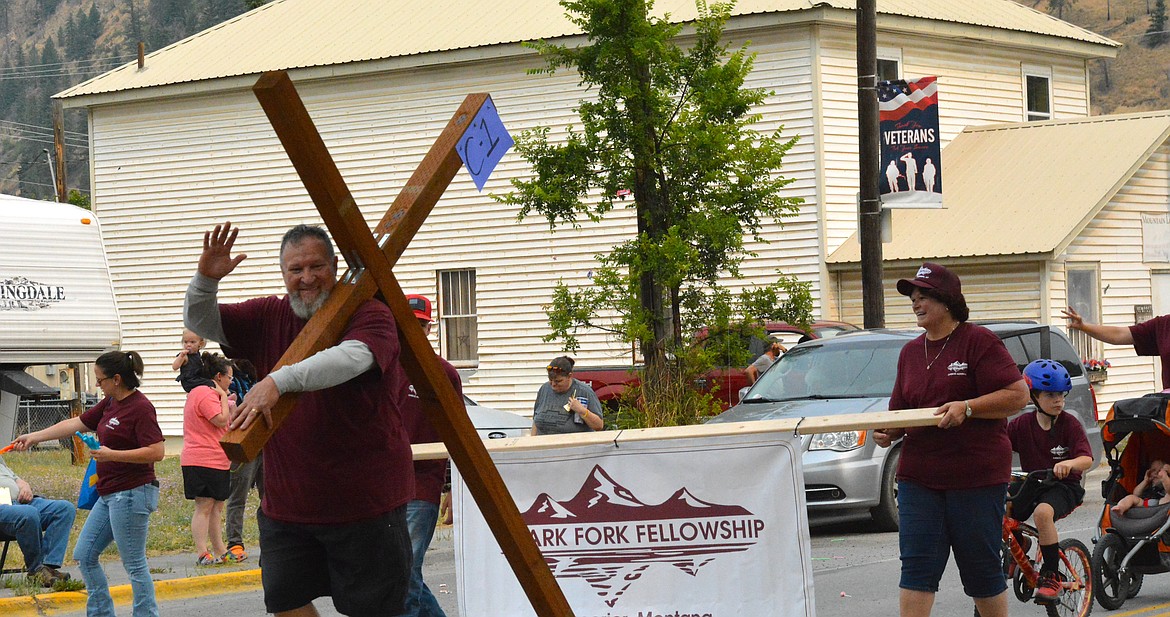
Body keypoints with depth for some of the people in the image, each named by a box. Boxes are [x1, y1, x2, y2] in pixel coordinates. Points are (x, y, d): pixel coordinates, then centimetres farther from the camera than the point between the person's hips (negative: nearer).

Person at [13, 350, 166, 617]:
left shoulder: (140, 407, -16)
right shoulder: (110, 404, 12)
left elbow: (156, 452, -22)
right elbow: (77, 423, 21)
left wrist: (112, 455, -21)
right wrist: (35, 437, 21)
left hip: (131, 494, -10)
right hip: (109, 495, 10)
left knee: (134, 564, -4)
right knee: (85, 555, 14)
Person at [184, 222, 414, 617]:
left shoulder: (369, 315, -9)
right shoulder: (269, 318, 8)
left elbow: (353, 358, -30)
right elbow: (200, 322, 9)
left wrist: (279, 381, -42)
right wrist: (206, 279, -14)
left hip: (366, 504, -5)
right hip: (286, 505, 5)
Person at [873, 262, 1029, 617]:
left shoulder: (978, 341, -5)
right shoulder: (911, 352, 15)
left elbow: (1018, 395, -11)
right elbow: (901, 412, 21)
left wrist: (967, 407, -21)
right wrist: (888, 433, -1)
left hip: (977, 477, -5)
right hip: (919, 477, 5)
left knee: (982, 568, 5)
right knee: (917, 569, -3)